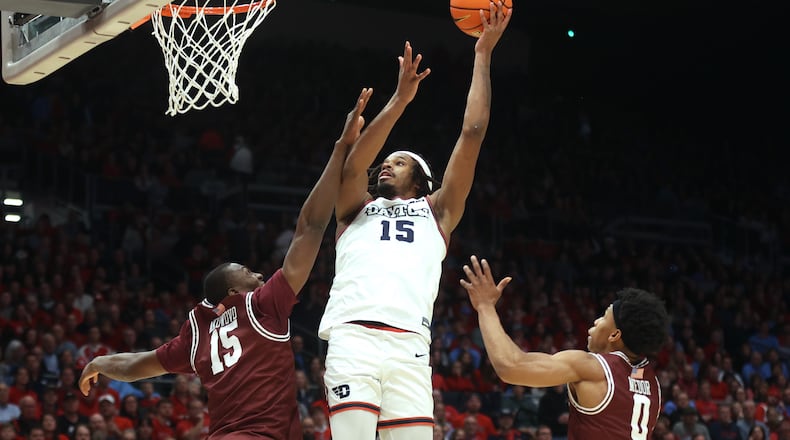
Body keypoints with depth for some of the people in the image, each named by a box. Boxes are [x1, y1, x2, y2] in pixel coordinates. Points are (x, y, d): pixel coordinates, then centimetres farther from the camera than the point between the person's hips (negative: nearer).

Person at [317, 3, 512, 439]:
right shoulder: (357, 208, 27)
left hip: (410, 346, 1)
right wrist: (400, 99, -5)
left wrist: (483, 55, 18)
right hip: (353, 337, -1)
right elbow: (354, 163, 5)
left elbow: (472, 133, 20)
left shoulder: (436, 211, 27)